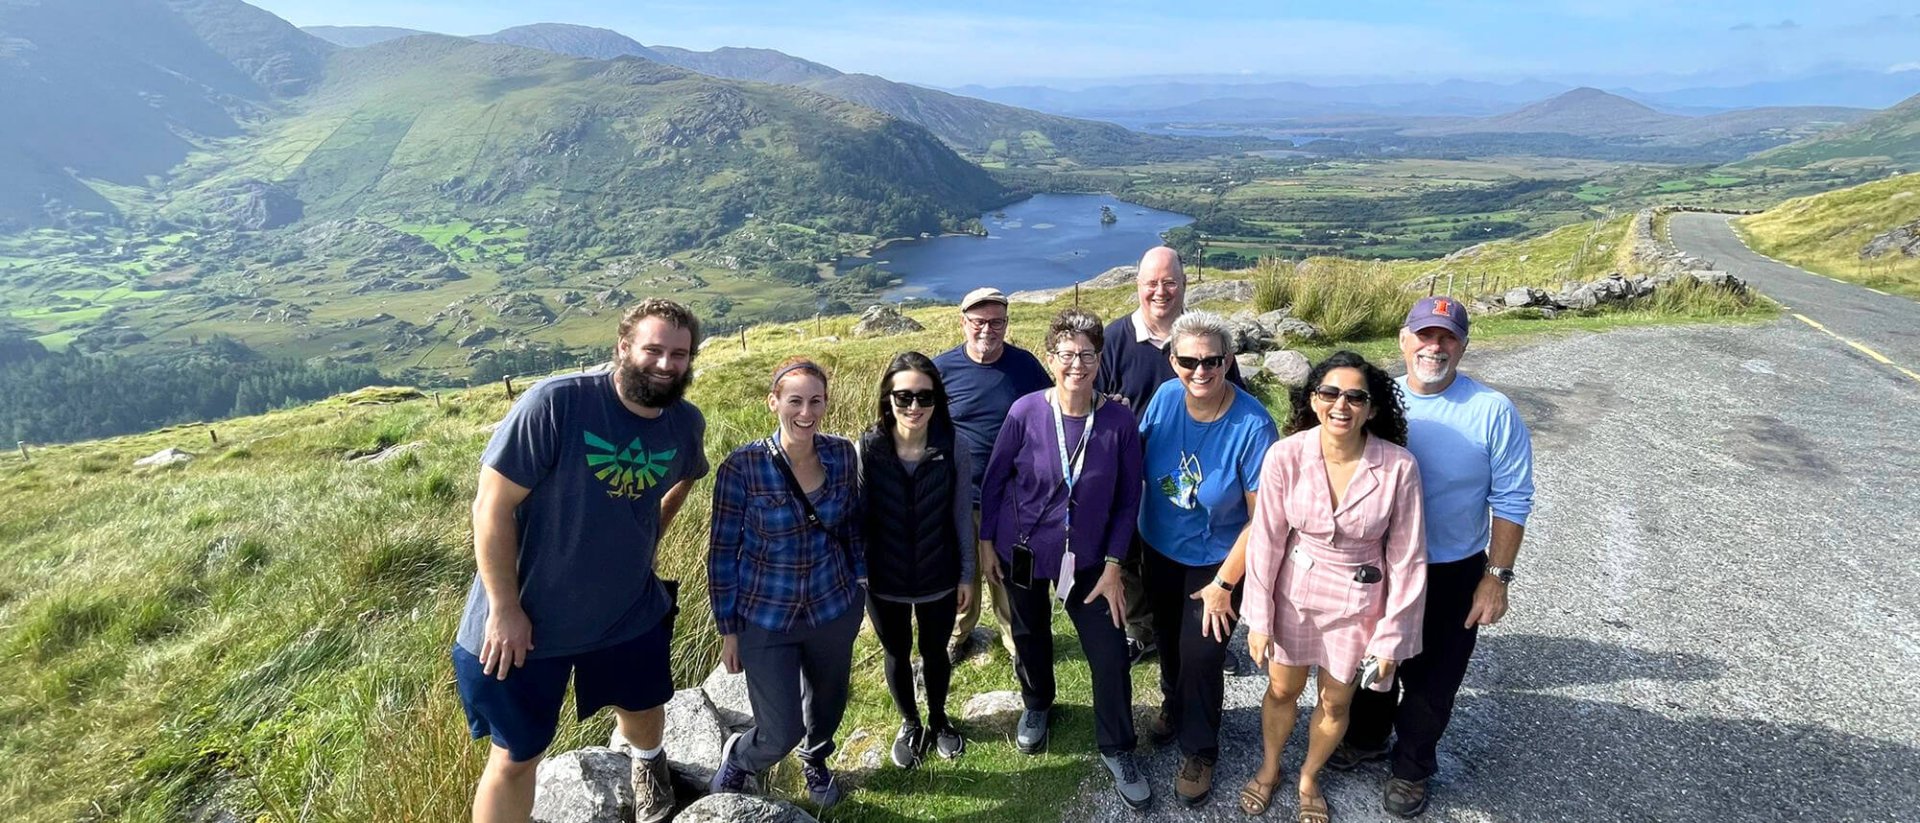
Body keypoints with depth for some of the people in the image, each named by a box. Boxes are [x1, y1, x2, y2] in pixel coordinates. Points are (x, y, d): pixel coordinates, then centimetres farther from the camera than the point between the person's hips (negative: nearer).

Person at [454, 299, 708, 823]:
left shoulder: (687, 423, -8)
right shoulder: (554, 404, -25)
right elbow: (492, 505, -20)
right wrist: (504, 609, -18)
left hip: (630, 613, 5)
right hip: (525, 617, -5)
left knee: (645, 713, 26)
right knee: (516, 757, 10)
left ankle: (645, 758, 62)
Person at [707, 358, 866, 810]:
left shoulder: (842, 454, -9)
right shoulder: (742, 467, -19)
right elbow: (723, 552, -10)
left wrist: (860, 577, 4)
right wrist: (729, 630, -6)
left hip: (834, 609, 4)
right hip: (766, 618, -3)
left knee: (828, 700, 23)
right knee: (781, 734, 1)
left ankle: (815, 761, 58)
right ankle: (736, 757, 38)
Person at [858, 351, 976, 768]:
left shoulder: (952, 448, -16)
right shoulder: (867, 448, -18)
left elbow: (962, 514, -5)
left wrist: (966, 574, 1)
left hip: (939, 578, 0)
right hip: (884, 580, 0)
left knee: (935, 651, 22)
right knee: (898, 655, 22)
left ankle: (939, 719, 51)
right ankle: (909, 724, 49)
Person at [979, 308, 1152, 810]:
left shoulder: (1118, 422, -15)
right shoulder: (1025, 412, -17)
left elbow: (1128, 499, -6)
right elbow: (994, 480, -5)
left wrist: (1112, 566, -7)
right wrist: (986, 542, -1)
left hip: (1087, 558, 0)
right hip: (1022, 551, 0)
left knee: (1110, 653, 1)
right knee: (1030, 636, 22)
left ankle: (1117, 751, 26)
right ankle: (1036, 705, 53)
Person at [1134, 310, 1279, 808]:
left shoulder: (1252, 425, -28)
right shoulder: (1166, 397, -16)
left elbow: (1261, 518, -20)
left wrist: (1223, 585, -16)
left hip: (1215, 560, -4)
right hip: (1160, 549, 4)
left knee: (1200, 653, 6)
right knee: (1167, 637, 23)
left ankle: (1199, 751, 33)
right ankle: (1173, 704, 54)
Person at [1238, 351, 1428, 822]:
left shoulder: (1399, 466, -21)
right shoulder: (1285, 455, -19)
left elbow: (1407, 559, -11)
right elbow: (1265, 540, -10)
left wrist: (1391, 634, -7)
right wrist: (1259, 618, -6)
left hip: (1358, 603, 0)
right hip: (1294, 593, 0)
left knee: (1335, 702, 19)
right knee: (1282, 690, 20)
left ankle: (1309, 779, 48)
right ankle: (1269, 769, 49)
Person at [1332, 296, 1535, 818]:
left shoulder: (1493, 412, -16)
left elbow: (1511, 500, -11)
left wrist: (1497, 578, -12)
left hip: (1452, 575, -2)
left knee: (1431, 677, 15)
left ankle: (1412, 766, 40)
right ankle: (1367, 738, 48)